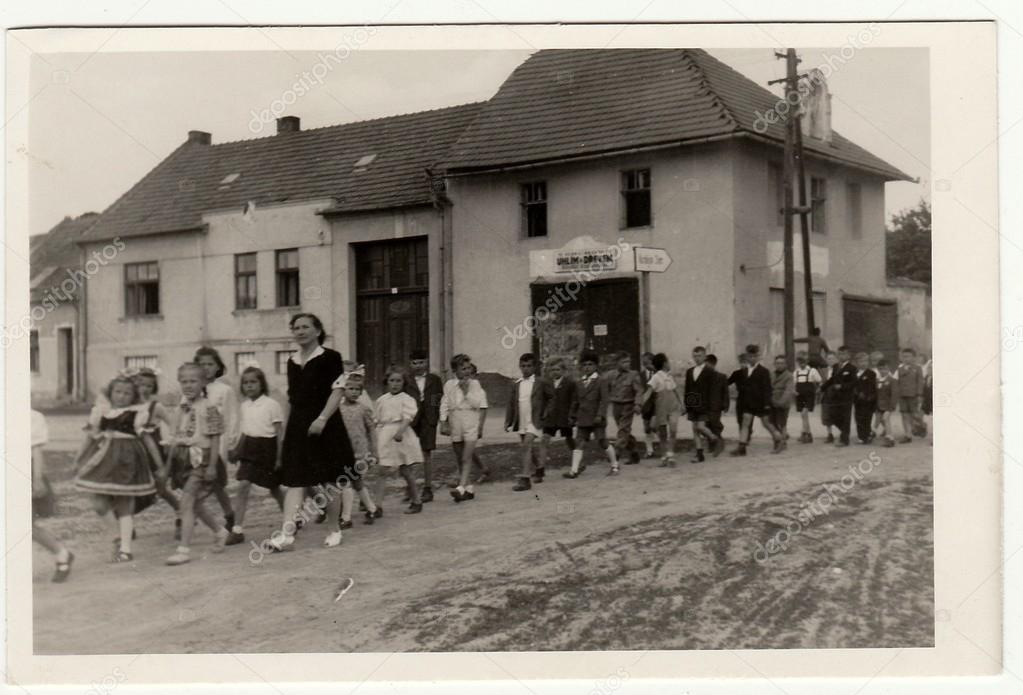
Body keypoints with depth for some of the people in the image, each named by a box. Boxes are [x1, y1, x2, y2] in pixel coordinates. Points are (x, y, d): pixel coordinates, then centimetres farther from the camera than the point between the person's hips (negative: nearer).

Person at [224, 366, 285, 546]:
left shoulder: (271, 404, -9)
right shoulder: (244, 406, 6)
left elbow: (280, 433, -8)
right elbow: (243, 431, 16)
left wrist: (279, 457, -10)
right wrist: (236, 449, 7)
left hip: (268, 448, -4)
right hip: (250, 449, 4)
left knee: (274, 489, 10)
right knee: (243, 485, -11)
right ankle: (237, 530, -10)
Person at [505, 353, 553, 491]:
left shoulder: (541, 383, -4)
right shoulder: (516, 385, 7)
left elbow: (552, 397, 7)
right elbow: (511, 404, 9)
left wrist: (546, 412, 2)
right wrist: (508, 422, 4)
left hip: (534, 421, -5)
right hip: (521, 423, 5)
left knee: (526, 446, -19)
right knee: (529, 449, 17)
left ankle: (524, 479, -19)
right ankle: (538, 470, 41)